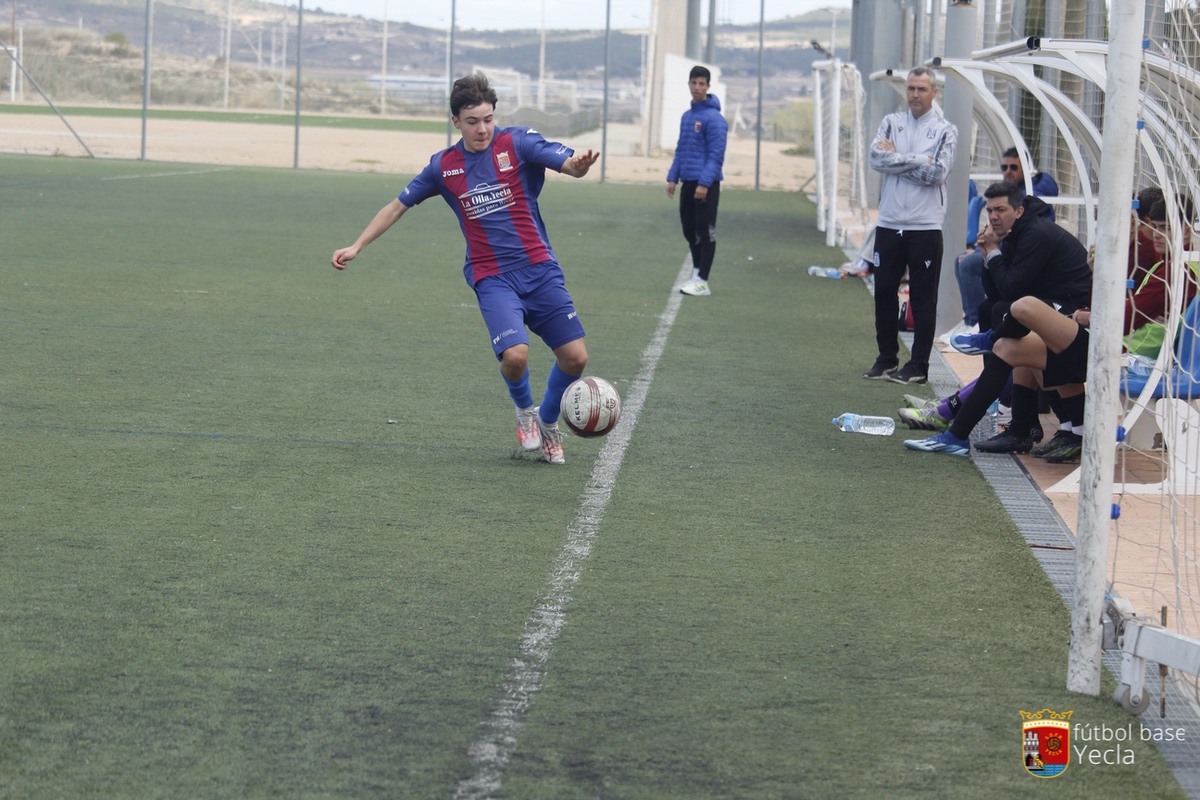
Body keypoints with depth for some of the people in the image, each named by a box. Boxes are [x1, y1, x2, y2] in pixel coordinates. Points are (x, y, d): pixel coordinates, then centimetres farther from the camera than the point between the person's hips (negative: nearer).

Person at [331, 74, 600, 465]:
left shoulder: (518, 142, -2)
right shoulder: (443, 166, 5)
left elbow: (571, 165, -15)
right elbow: (397, 206, 16)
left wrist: (580, 164, -40)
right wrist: (356, 246, 12)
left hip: (540, 268, 1)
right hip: (492, 277, 0)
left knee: (575, 357, -5)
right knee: (515, 354, -24)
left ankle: (548, 422, 25)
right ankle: (524, 409, 11)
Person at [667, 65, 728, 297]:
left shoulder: (713, 118, -11)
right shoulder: (686, 116, 14)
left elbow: (716, 155, -15)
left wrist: (704, 183, -21)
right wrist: (672, 177, 13)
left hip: (706, 184, -8)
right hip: (687, 182, 8)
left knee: (705, 232, -4)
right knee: (689, 230, 12)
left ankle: (702, 282, -2)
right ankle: (696, 274, 22)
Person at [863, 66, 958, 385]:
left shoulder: (945, 131, 1)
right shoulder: (891, 122, 10)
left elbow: (938, 173, -12)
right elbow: (877, 158, -6)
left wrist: (897, 158, -8)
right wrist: (919, 160, -11)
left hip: (925, 227, -4)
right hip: (889, 224, 4)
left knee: (923, 299, 0)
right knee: (884, 293, 8)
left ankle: (918, 365, 4)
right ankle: (887, 357, 19)